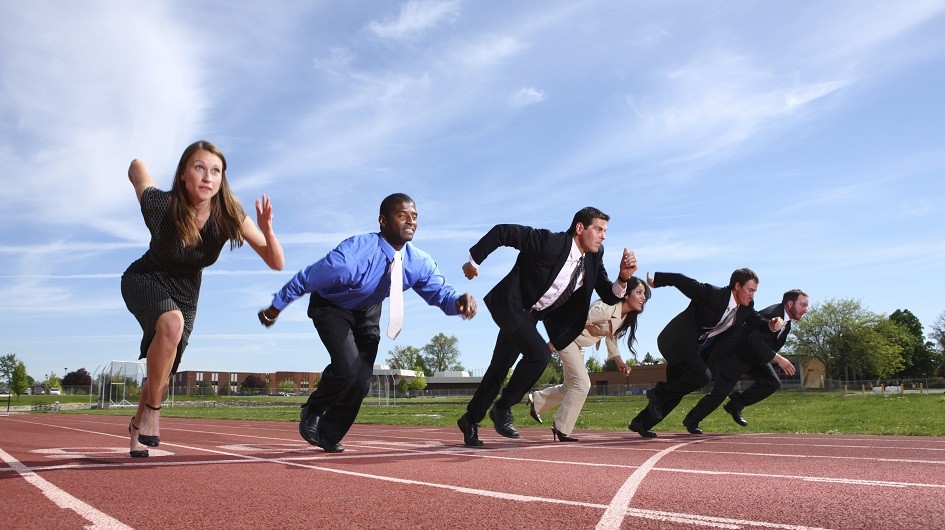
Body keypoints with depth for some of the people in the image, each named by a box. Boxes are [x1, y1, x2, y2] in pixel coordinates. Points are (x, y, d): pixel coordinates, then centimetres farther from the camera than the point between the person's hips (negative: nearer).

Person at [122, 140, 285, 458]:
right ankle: (152, 411, -17)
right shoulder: (160, 205, -30)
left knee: (163, 370, 10)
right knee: (171, 322, -36)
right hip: (145, 281, -3)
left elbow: (276, 263, -24)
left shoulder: (229, 216, -25)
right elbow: (136, 165, -9)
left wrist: (267, 230, -41)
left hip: (186, 291, 3)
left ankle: (139, 425, 41)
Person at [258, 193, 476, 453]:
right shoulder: (353, 254, -37)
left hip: (367, 312, 5)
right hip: (331, 307, -5)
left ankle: (329, 436, 26)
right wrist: (274, 309, -11)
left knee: (361, 383, 3)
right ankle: (312, 412, 5)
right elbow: (305, 279, -24)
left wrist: (459, 301, -40)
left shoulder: (420, 263, -22)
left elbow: (440, 292, -14)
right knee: (347, 366, -25)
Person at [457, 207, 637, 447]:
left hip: (531, 316, 7)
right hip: (510, 304, -7)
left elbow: (610, 297, -4)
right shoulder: (549, 242, -25)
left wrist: (624, 277, -24)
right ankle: (502, 408, -5)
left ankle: (470, 420, 29)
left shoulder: (593, 258, -5)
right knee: (539, 354, -25)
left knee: (500, 368, 14)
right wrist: (474, 260, -14)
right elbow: (502, 232, -21)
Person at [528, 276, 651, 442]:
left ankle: (536, 400, 36)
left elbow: (611, 338, 11)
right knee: (582, 384, -15)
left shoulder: (626, 316, -2)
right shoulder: (606, 309, -31)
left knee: (571, 386, 17)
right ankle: (561, 428, -4)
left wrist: (619, 362, 1)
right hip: (566, 336, -10)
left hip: (578, 345, 10)